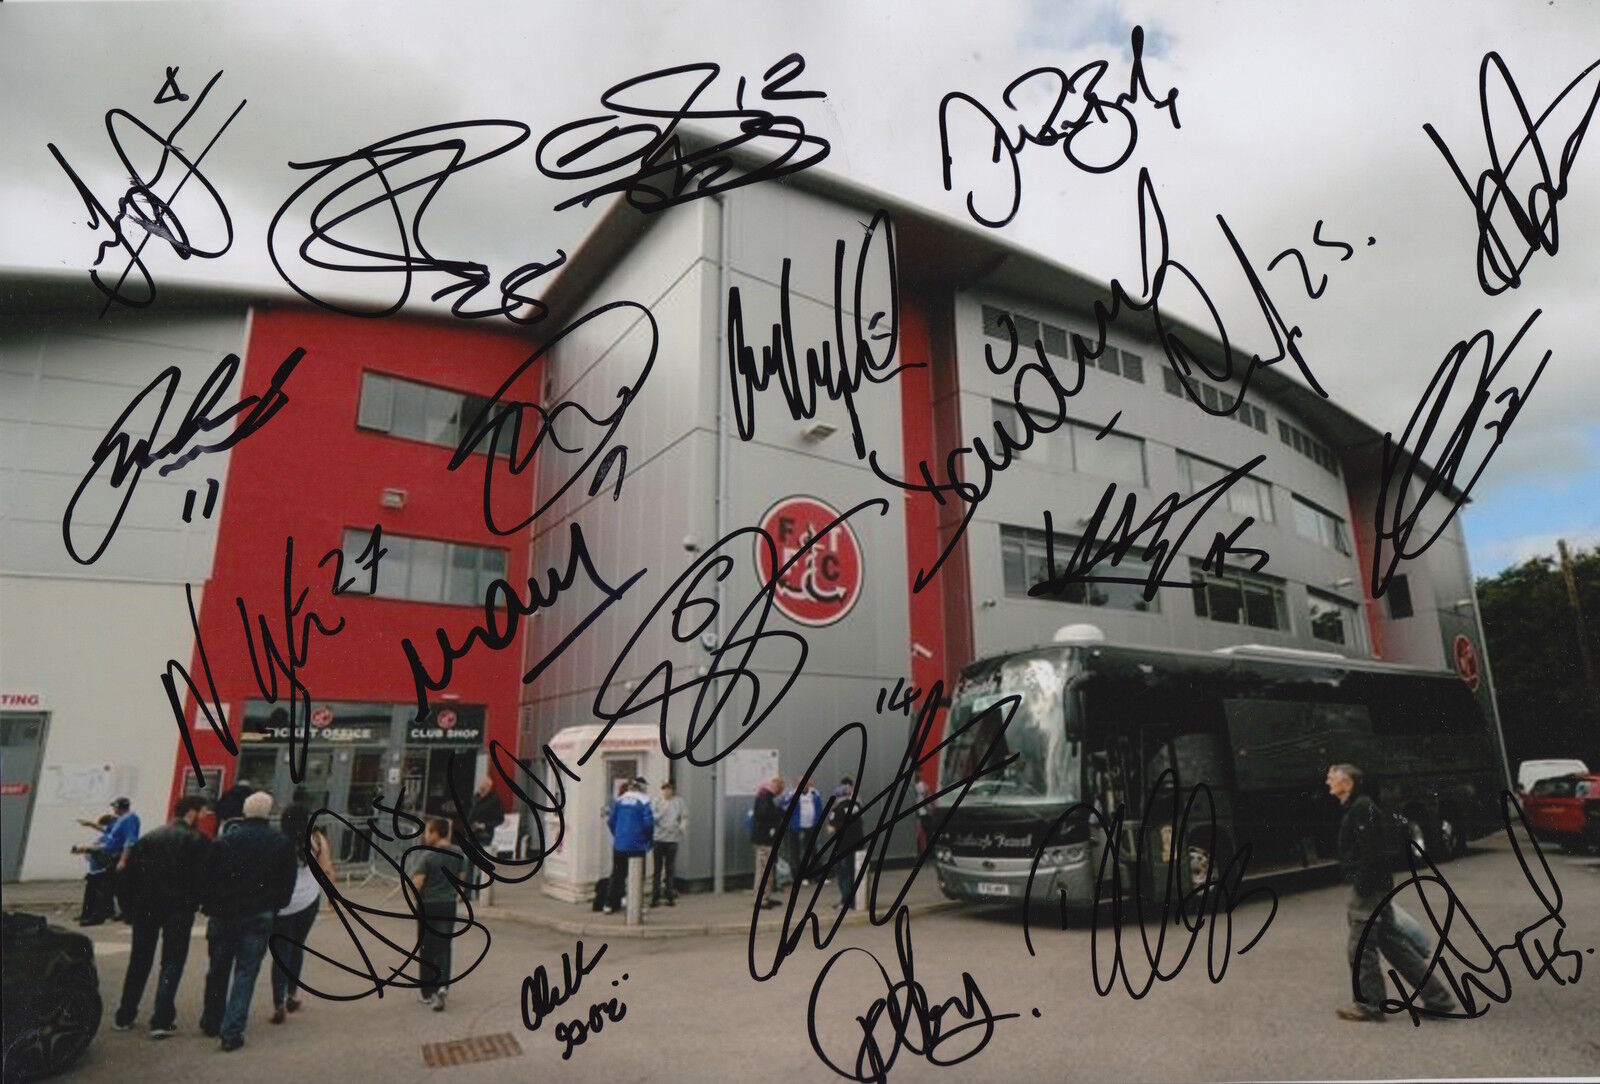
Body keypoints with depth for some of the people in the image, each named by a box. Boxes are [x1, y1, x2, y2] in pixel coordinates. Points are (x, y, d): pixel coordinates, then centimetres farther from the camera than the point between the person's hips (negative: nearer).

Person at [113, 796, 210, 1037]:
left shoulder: (149, 838, 9)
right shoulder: (197, 840, -8)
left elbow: (129, 872, 8)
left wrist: (133, 904, 12)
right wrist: (193, 903, 3)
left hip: (146, 906, 5)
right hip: (179, 908, -5)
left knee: (139, 961, 19)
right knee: (172, 962, 3)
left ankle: (125, 1016, 26)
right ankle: (162, 1020, 1)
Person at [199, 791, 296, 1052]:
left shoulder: (224, 841, -4)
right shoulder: (282, 843, -4)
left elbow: (206, 879, 0)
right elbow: (288, 884, 0)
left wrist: (209, 906, 14)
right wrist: (274, 907, 15)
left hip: (223, 914, 2)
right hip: (260, 917, -2)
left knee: (218, 970, 19)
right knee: (246, 973, 4)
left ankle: (211, 1021, 33)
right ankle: (232, 1030, 0)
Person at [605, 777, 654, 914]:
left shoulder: (619, 800, 6)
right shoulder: (643, 801, -9)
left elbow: (611, 820, 8)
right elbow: (648, 822, -14)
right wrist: (647, 840, 2)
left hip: (619, 845, 4)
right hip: (637, 845, -4)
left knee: (617, 875, 12)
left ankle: (610, 904, 12)